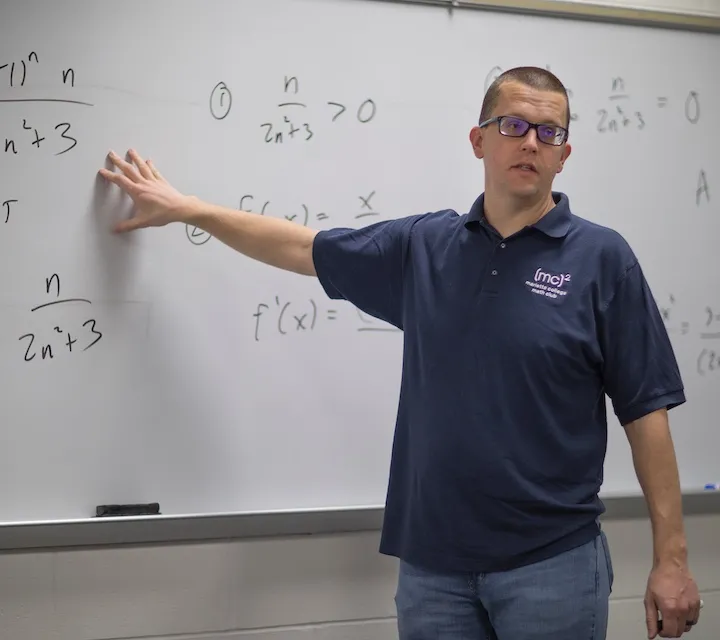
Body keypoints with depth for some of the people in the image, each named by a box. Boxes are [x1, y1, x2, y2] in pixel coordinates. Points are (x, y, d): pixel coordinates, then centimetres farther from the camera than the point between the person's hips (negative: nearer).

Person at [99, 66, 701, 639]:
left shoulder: (602, 258, -4)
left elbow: (646, 411, -4)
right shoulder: (423, 246, 7)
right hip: (432, 564, 3)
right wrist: (182, 208, 23)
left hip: (552, 564, -3)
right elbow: (301, 247, 19)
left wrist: (672, 558, -8)